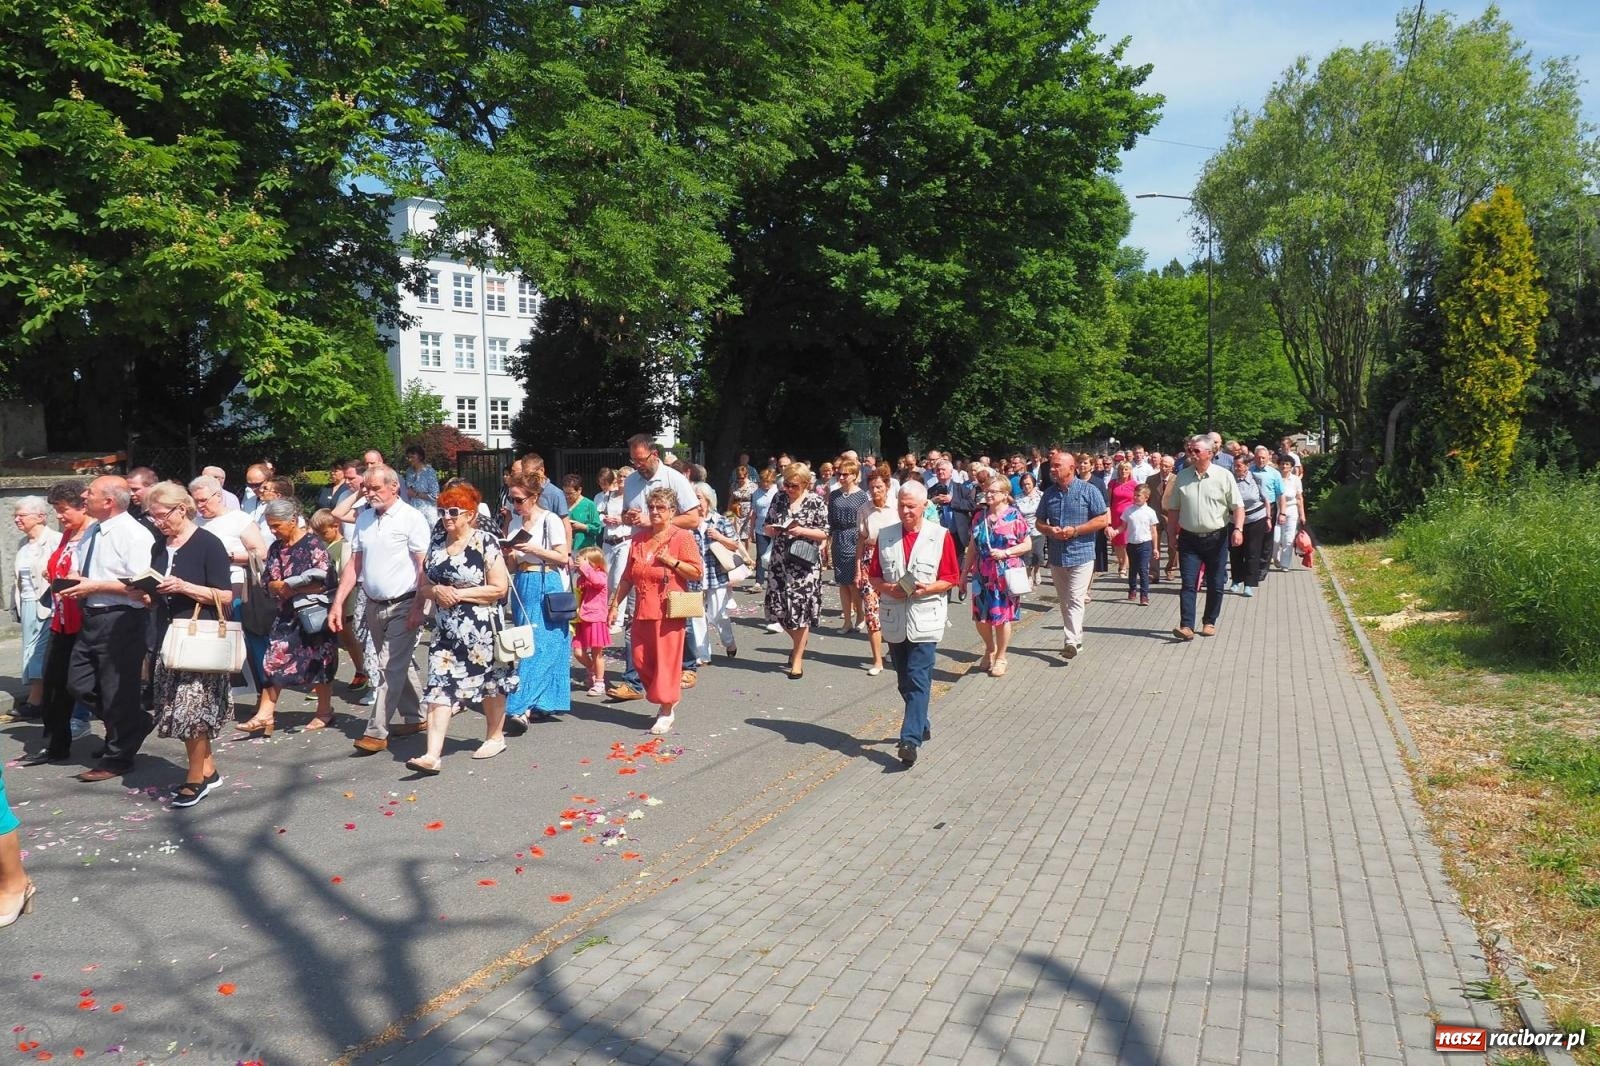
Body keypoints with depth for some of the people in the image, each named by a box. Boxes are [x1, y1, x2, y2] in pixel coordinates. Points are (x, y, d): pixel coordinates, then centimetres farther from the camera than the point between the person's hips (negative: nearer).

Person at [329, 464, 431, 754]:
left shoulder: (411, 518, -11)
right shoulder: (364, 518, 8)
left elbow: (423, 567, -14)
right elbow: (354, 564, 10)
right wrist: (337, 603, 5)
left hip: (402, 605, -7)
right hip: (374, 605, 7)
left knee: (391, 668, -6)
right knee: (400, 664, 16)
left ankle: (376, 731, -3)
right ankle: (414, 717, 28)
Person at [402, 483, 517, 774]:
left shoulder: (485, 543, -10)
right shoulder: (436, 542, 7)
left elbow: (499, 588, -13)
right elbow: (423, 584, 14)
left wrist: (459, 594, -16)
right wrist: (436, 591, -9)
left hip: (480, 628, -4)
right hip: (446, 630, 5)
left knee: (490, 683, 11)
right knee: (439, 687, -5)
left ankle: (495, 737, 32)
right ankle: (432, 754, -8)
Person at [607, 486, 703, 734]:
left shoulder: (682, 537, -4)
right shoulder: (639, 537, 12)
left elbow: (697, 572, -9)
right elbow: (628, 576, 16)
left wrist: (670, 560, -17)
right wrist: (615, 604, 12)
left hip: (669, 611, -6)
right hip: (642, 610, 6)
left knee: (666, 660, -2)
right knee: (641, 660, 8)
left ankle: (666, 711, 9)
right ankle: (669, 697, 27)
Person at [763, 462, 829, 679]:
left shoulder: (816, 502, -6)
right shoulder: (779, 498, 6)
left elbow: (824, 533, -5)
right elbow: (767, 526, 14)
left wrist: (803, 531, -19)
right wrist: (771, 529, -9)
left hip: (805, 563, -4)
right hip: (779, 561, 4)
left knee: (801, 610, -2)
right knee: (777, 608, 3)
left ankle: (797, 659, 12)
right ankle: (798, 644, 32)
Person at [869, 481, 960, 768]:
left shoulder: (940, 536, -3)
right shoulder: (885, 535, 6)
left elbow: (951, 578, -2)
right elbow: (874, 577, 8)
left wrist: (927, 589, -19)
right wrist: (888, 588, -12)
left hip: (925, 619, -4)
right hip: (894, 618, 4)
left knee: (918, 680, -10)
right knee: (905, 680, 14)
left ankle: (911, 738, -13)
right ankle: (921, 725, 32)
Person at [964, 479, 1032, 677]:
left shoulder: (1014, 516, -7)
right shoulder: (980, 517, 7)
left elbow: (1027, 544, -5)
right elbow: (973, 547, 12)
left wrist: (1005, 553, -18)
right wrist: (965, 572, 11)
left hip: (1006, 575, -4)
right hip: (983, 575, 4)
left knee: (1002, 616, 3)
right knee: (981, 617, 7)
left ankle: (1001, 657, 20)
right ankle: (990, 649, 33)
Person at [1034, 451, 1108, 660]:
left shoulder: (1088, 490, -5)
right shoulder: (1049, 493, 9)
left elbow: (1103, 519, -8)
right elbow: (1039, 522, 15)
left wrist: (1075, 530, -16)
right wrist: (1049, 530, -8)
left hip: (1080, 554, -6)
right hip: (1056, 555, 6)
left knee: (1075, 601, -12)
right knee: (1064, 601, 12)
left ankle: (1071, 641, -17)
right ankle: (1076, 640, 24)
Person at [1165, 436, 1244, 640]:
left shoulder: (1224, 476, -4)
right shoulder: (1181, 477, 3)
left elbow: (1238, 506, -3)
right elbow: (1173, 509, 9)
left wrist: (1238, 528, -17)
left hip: (1216, 538, -1)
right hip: (1189, 539, 1)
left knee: (1215, 584, 8)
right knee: (1188, 583, -6)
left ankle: (1209, 622, 23)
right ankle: (1186, 626, -10)